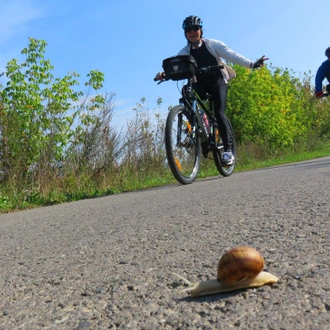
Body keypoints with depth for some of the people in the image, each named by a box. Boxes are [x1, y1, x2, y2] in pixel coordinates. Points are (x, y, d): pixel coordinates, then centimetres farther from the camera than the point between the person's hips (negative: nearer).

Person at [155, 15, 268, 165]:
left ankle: (228, 150, -15)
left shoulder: (213, 44, -9)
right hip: (200, 84, 3)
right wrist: (164, 74, -41)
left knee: (219, 113, -21)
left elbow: (232, 55, -18)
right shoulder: (185, 52, -3)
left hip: (217, 82, -2)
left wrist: (252, 64, -32)